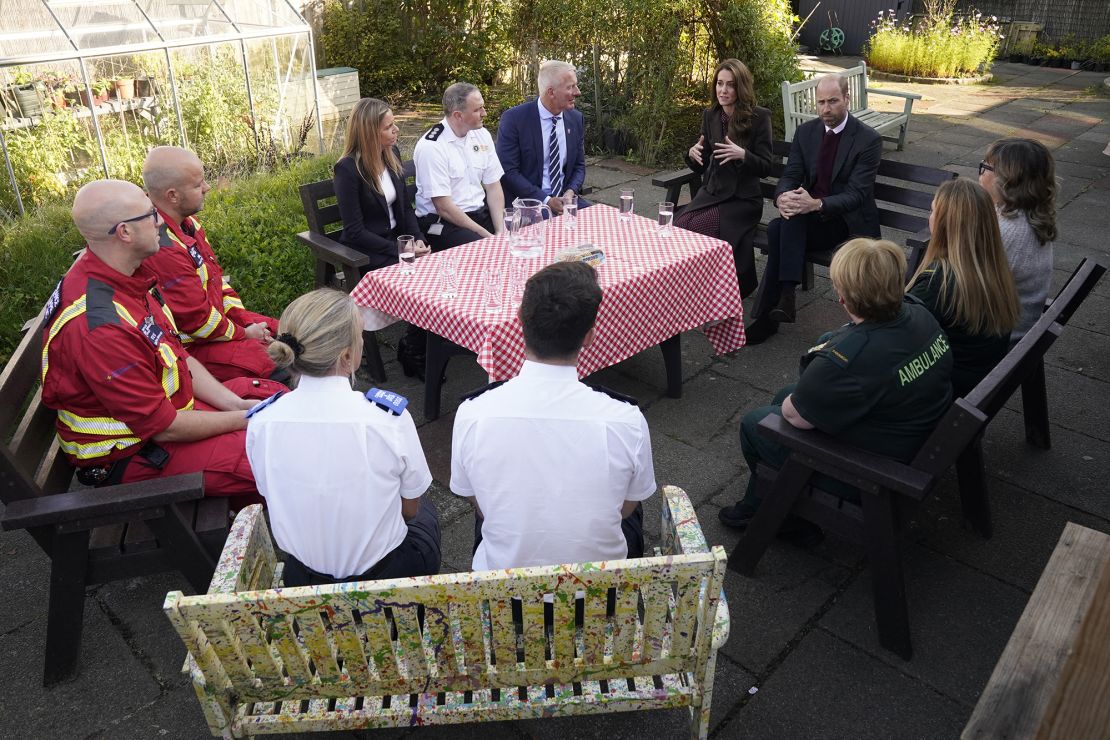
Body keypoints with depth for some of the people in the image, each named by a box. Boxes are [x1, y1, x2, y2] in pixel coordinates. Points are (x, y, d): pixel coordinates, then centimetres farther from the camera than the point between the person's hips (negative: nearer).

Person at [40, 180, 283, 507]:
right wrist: (241, 420, -13)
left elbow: (177, 355, 5)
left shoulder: (122, 274, -4)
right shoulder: (99, 326, -33)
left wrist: (235, 404, -4)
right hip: (132, 452, -9)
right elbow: (163, 427, -25)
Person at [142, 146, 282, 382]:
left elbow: (216, 275, 13)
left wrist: (241, 317, 1)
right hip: (190, 347, -10)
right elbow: (197, 320, -23)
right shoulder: (162, 249, -29)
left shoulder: (186, 221, 3)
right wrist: (243, 334, -9)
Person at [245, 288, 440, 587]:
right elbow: (409, 508, -10)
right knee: (425, 511, 32)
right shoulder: (389, 417, -27)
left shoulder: (261, 423, -16)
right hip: (385, 575, -4)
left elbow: (278, 503, 1)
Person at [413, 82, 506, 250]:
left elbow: (493, 187, 6)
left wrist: (500, 232, -9)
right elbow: (443, 207, -16)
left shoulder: (482, 135, 6)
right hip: (442, 223, -6)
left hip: (481, 214, 6)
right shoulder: (431, 147, -14)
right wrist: (487, 236, -17)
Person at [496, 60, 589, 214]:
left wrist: (571, 192, -8)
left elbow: (579, 166, 13)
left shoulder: (576, 119, 6)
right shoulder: (513, 119, -9)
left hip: (564, 197, 5)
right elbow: (508, 171, -13)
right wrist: (546, 200, -19)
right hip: (525, 202, -5)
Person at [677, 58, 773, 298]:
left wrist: (743, 155, -26)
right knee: (679, 225, -22)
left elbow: (765, 167, -7)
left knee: (697, 227, -27)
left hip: (742, 198, -5)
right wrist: (692, 154, -11)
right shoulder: (710, 115, 7)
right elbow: (701, 168, 12)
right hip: (710, 192, 5)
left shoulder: (759, 117, -7)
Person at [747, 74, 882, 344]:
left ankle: (768, 312, -32)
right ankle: (783, 296, -26)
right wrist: (782, 196, -24)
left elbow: (856, 194, -17)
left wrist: (817, 204, -35)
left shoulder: (868, 139, -9)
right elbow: (790, 176, 1)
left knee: (793, 220, -32)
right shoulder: (805, 132, 7)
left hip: (849, 221, -4)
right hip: (809, 217, 5)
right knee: (777, 228, -29)